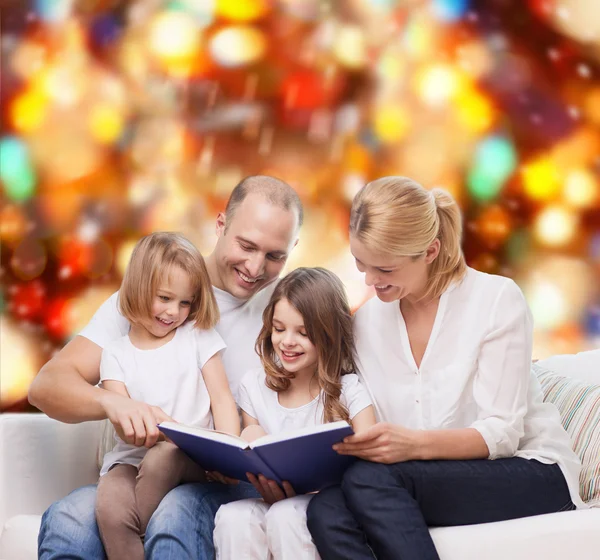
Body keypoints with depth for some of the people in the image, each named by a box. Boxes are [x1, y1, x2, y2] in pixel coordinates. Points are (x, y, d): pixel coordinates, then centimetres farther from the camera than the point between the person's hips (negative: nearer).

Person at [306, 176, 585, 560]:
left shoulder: (497, 298, -9)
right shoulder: (367, 322, 7)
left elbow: (501, 433, -13)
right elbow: (381, 440, 4)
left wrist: (414, 443, -32)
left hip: (528, 474, -4)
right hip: (438, 481, 4)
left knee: (370, 479, -31)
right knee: (326, 510, -29)